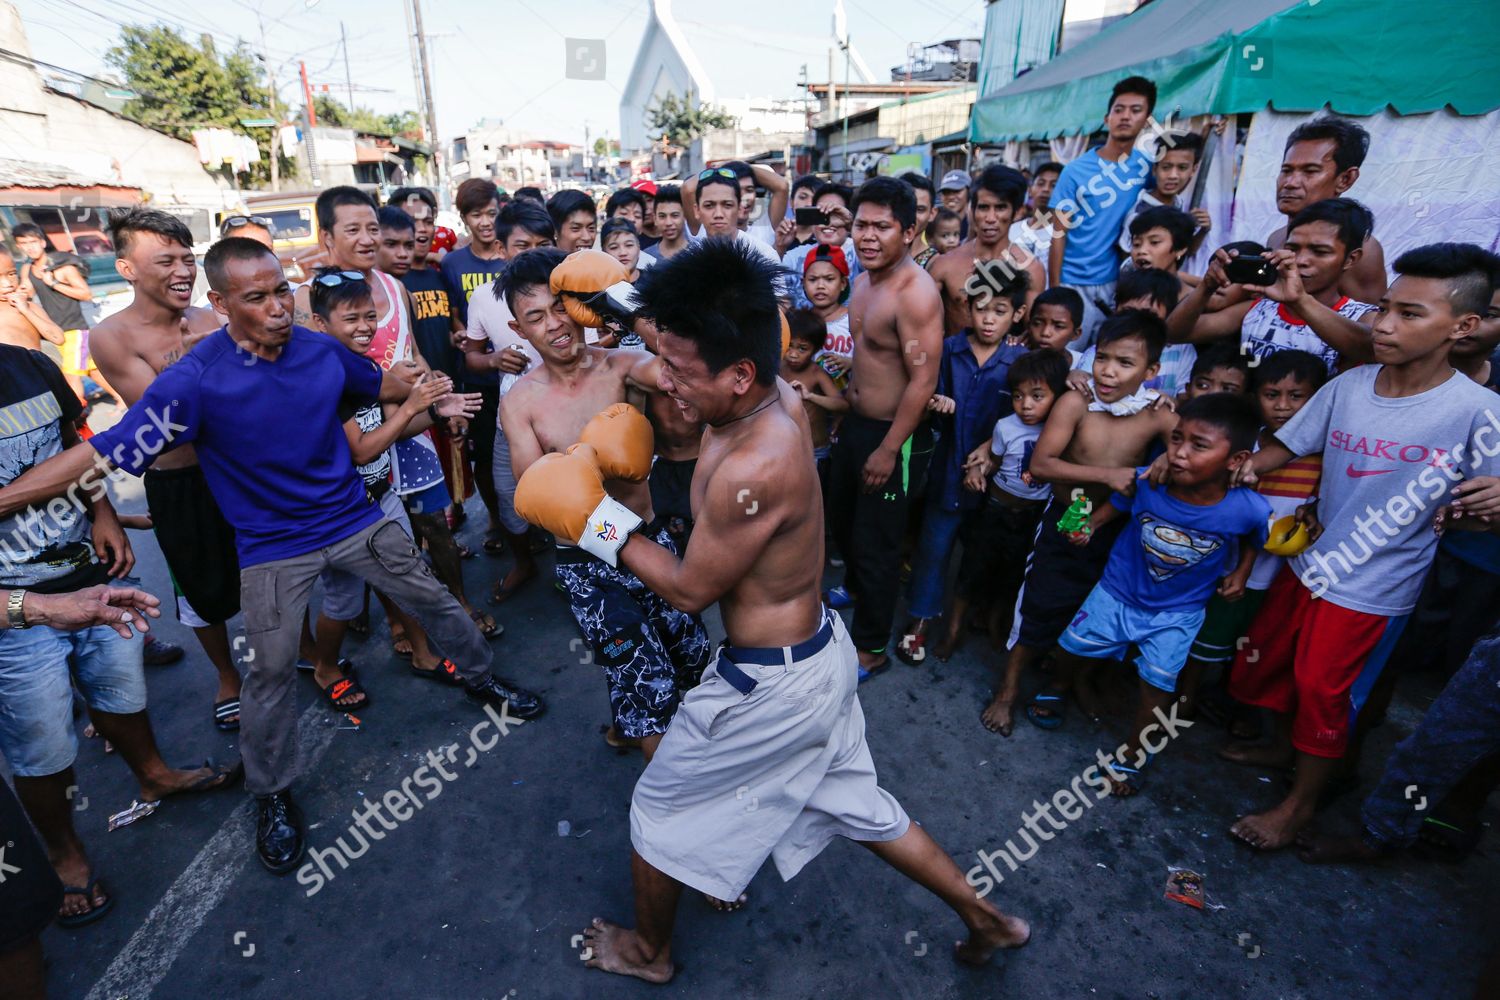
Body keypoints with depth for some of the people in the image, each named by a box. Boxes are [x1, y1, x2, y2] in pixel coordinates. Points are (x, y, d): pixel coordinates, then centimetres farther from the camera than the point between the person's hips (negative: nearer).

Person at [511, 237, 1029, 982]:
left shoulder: (752, 470, -35)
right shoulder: (778, 396, -10)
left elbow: (688, 590, -18)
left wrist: (596, 518, -9)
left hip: (770, 684, -8)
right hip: (822, 652, 8)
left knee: (660, 809, 19)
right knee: (854, 803, 29)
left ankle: (649, 951, 48)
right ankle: (988, 919, 46)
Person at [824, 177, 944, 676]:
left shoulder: (916, 293, -23)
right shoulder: (863, 280, 5)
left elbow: (923, 380, -25)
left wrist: (889, 449, -22)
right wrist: (847, 413, 17)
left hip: (891, 434, -9)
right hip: (854, 423, 9)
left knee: (875, 543, 4)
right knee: (841, 516, 26)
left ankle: (871, 647, 23)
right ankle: (855, 587, 54)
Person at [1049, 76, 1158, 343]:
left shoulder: (1147, 166, 5)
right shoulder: (1076, 171, -5)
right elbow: (1058, 235, -6)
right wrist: (1054, 290, -11)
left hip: (1118, 282, 3)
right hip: (1074, 284, -3)